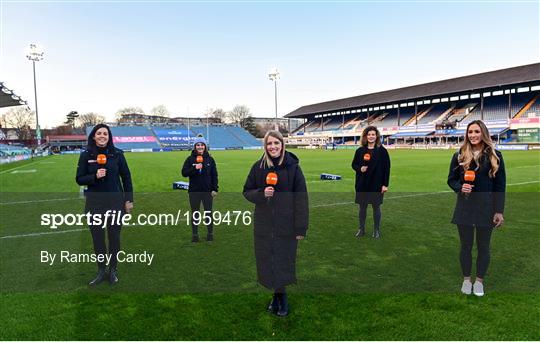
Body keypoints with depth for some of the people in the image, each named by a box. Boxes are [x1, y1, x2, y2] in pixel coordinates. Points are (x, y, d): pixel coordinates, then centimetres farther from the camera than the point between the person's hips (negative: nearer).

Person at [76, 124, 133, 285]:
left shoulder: (117, 154, -3)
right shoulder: (86, 155, -1)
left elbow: (126, 177, 2)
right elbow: (79, 179, 2)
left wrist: (129, 200, 0)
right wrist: (95, 176, -17)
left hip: (115, 202, -1)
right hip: (94, 203, 1)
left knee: (114, 236, 8)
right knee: (97, 237, 7)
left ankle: (113, 270, 25)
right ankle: (101, 271, 25)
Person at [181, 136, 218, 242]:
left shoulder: (210, 159, 2)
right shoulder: (190, 159, 1)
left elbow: (214, 175, 3)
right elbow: (184, 173, -4)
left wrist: (214, 189, -3)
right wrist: (194, 168, -19)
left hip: (207, 191, 0)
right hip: (194, 191, 0)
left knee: (208, 213, 8)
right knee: (195, 214, 8)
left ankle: (210, 234, 21)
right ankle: (195, 235, 19)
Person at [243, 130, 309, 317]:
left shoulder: (293, 167, -6)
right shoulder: (258, 167, 1)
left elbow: (301, 198, -7)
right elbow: (247, 191, 7)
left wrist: (301, 228, -11)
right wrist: (261, 193, -15)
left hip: (286, 226, -2)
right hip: (264, 225, 2)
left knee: (283, 262, 7)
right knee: (268, 263, 10)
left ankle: (280, 295, 27)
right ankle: (279, 295, 29)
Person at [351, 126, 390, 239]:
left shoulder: (382, 151, -4)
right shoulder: (360, 150, 3)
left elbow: (387, 168, -4)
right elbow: (353, 164, 12)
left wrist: (385, 184, -8)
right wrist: (360, 168, -11)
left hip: (376, 185, -2)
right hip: (362, 185, 2)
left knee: (376, 207, 8)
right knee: (362, 207, 10)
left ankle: (376, 230, 21)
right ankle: (361, 229, 24)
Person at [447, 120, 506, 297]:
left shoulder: (494, 156, -3)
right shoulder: (459, 156, 1)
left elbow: (500, 185, -2)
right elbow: (451, 179, 8)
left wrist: (499, 211, -7)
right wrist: (460, 187, -15)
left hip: (486, 207, -1)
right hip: (464, 207, 1)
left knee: (483, 246, 11)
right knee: (466, 245, 11)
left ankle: (479, 280, 28)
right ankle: (466, 280, 27)